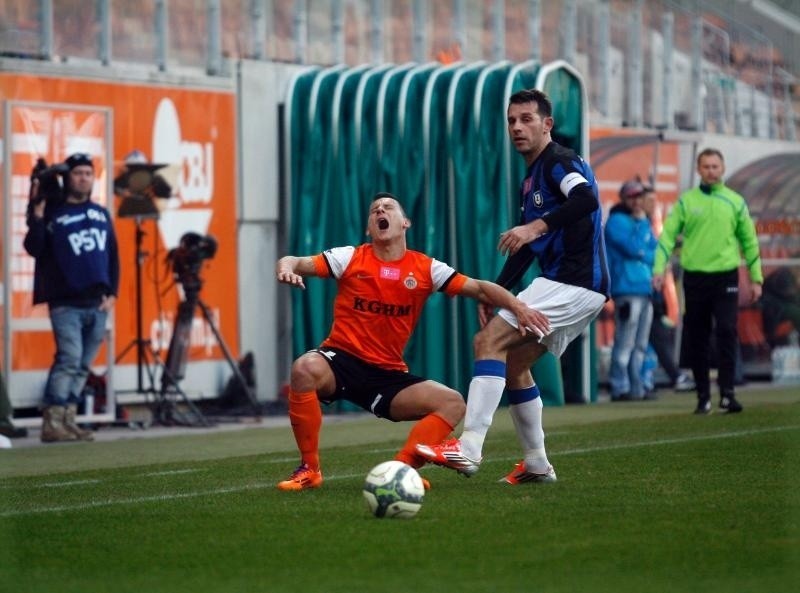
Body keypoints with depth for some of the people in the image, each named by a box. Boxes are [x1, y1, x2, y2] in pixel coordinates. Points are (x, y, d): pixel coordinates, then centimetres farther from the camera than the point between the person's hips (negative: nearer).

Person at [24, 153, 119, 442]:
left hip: (98, 305, 5)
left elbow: (113, 256, 18)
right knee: (69, 359, -17)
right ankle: (52, 422, -16)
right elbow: (34, 248, -11)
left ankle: (68, 420, 10)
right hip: (66, 305, -5)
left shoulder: (101, 214, 16)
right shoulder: (53, 213, 1)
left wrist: (112, 294, 8)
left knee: (82, 365, 6)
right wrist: (37, 214, -22)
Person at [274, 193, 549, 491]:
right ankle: (309, 469, -20)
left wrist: (518, 307, -11)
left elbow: (479, 288, 4)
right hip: (341, 360, -3)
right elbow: (295, 263, -7)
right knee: (304, 369, -36)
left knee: (453, 404, -14)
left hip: (388, 374, 3)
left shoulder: (426, 269, 4)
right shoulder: (351, 258, -1)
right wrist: (286, 267, -32)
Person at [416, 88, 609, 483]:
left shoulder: (560, 162, -9)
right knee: (514, 362, 16)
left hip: (574, 284, -10)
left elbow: (587, 199, -30)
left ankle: (468, 449, -25)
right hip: (575, 287, 10)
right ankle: (536, 465, 22)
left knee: (489, 341, -18)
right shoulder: (531, 179, 20)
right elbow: (526, 247, 26)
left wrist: (538, 226, -38)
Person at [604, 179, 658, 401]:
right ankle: (620, 388, -11)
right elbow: (634, 248, -15)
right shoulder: (616, 221, -3)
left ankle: (636, 387, 13)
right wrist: (642, 223, -5)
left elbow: (656, 252, 16)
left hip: (645, 289, 9)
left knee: (641, 345, 9)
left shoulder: (642, 221, 21)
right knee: (625, 342, -11)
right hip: (627, 289, -9)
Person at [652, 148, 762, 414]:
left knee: (727, 332, -13)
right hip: (694, 278, 1)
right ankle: (703, 396, 13)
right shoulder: (686, 201, 5)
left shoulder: (735, 202, 8)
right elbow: (668, 235, 0)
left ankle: (727, 392, -11)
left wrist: (756, 278, 9)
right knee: (697, 340, 4)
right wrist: (659, 268, -13)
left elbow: (749, 241, 12)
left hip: (725, 277, -1)